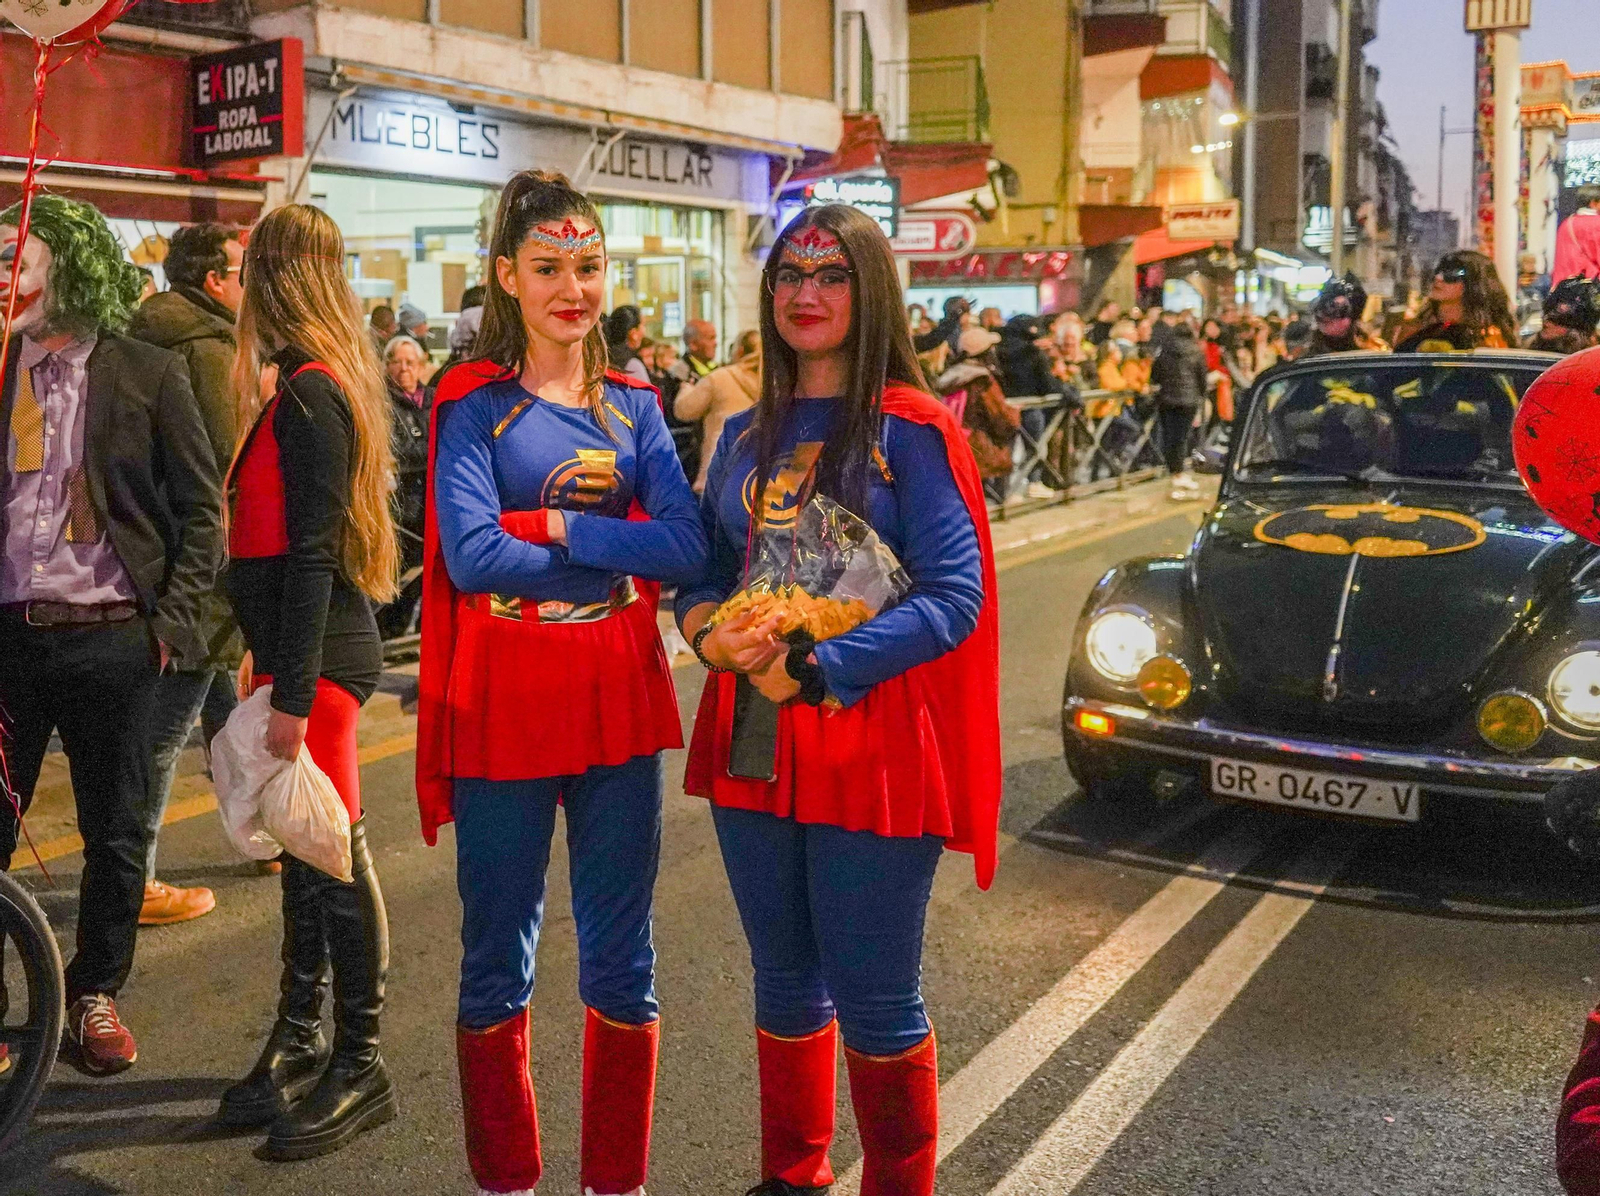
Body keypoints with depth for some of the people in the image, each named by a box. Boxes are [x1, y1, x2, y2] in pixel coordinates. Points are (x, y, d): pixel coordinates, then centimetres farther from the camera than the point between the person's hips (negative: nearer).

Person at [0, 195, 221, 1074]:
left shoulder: (148, 372, -1)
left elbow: (200, 509, 0)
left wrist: (171, 621, -6)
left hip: (111, 638, -2)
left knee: (115, 834, 10)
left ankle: (95, 993, 28)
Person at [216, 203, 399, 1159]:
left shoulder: (310, 396, -15)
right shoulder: (316, 385, 14)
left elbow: (311, 553, -19)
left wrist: (293, 695, -19)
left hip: (318, 657, -9)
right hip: (300, 650, 9)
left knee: (333, 853, -1)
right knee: (305, 850, 15)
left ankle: (360, 1065, 10)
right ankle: (301, 1042, 28)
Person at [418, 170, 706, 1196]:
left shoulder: (635, 407, 8)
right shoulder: (475, 406, -2)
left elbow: (688, 548, -6)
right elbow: (470, 555, -16)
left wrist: (554, 527, -13)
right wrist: (611, 554, -9)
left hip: (619, 705, 3)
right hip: (502, 710, -3)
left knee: (622, 963, 11)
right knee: (498, 966, 10)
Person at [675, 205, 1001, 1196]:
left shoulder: (912, 432, -6)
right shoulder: (748, 435, 11)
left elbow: (952, 598, -13)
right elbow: (706, 565, 16)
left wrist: (812, 672, -20)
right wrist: (706, 629, -8)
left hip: (871, 748, -5)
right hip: (749, 740, 5)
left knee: (876, 1004, 4)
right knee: (785, 982, 18)